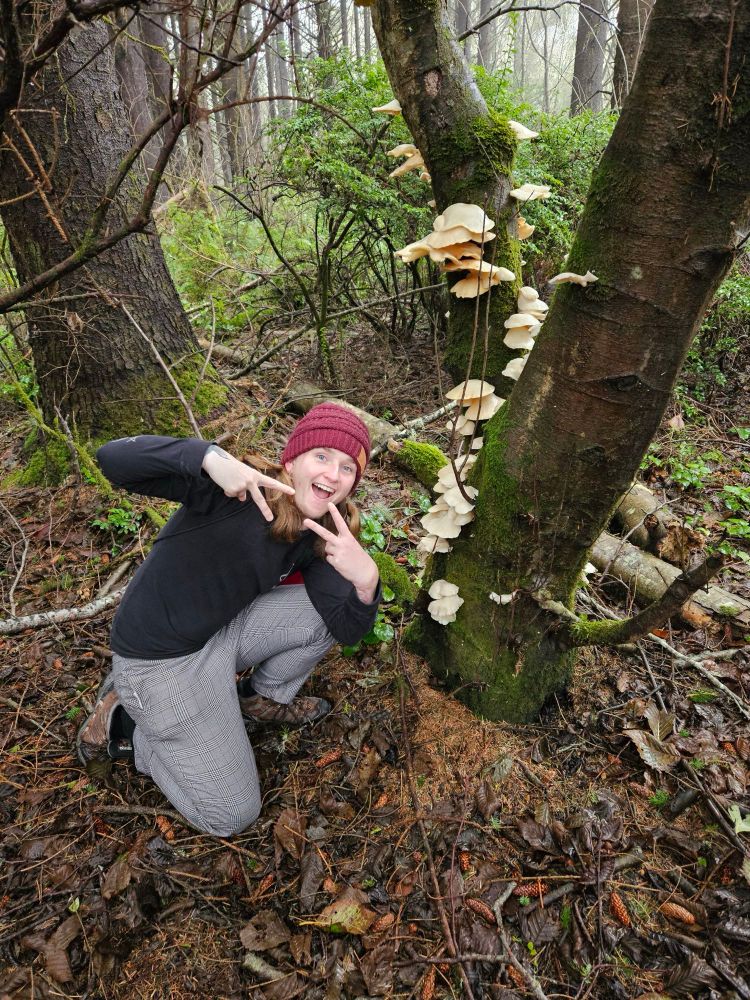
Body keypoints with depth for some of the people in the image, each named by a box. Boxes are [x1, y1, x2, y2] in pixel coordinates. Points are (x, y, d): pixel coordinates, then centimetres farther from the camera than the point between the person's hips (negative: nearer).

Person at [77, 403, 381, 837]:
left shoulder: (317, 537, -6)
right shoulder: (236, 492, -26)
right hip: (160, 658, -6)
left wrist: (366, 579, -33)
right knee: (231, 815, -2)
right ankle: (123, 723, 13)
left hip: (225, 632, 6)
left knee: (327, 610, -7)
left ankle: (264, 698, 16)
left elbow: (348, 630, -11)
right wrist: (210, 457, -47)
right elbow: (113, 458, -32)